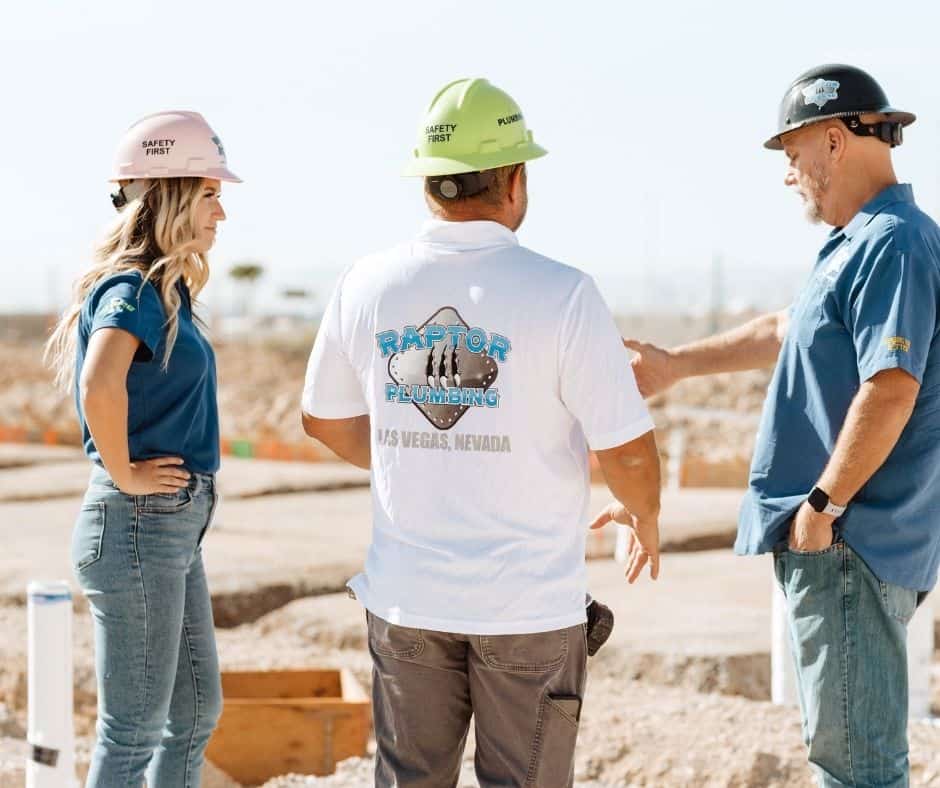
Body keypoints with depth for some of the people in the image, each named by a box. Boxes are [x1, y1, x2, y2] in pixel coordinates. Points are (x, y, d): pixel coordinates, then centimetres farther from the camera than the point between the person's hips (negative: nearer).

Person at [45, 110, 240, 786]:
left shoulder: (165, 290, 11)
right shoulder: (132, 289, -17)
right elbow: (101, 386, -36)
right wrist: (125, 475, -22)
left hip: (176, 526, 10)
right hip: (139, 526, -10)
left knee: (197, 711, 17)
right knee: (134, 729, -1)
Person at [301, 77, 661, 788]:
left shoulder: (367, 286, 0)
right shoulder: (561, 294, -13)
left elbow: (325, 419, 15)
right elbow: (626, 449, -11)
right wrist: (644, 517, 11)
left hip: (406, 602, 4)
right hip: (531, 605, -4)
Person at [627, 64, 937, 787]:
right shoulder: (862, 244, 17)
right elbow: (786, 332, 31)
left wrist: (823, 503, -21)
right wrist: (675, 365, 39)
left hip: (853, 539, -11)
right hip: (831, 542, 11)